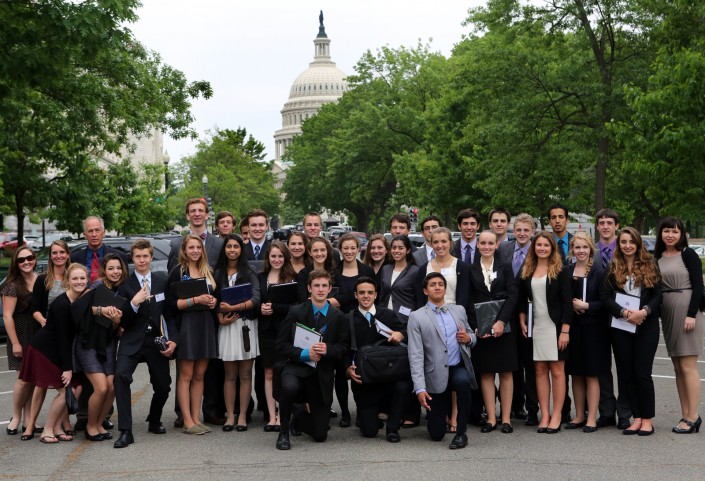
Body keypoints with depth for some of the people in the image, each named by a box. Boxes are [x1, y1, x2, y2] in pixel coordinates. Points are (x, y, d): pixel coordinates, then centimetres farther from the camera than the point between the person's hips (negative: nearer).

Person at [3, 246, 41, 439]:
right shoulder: (13, 285, -8)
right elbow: (7, 316, -10)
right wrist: (15, 343, -12)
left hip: (39, 337, 4)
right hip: (22, 337, -4)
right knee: (25, 378, -6)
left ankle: (29, 422, 9)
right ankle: (16, 417, 15)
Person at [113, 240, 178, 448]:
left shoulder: (162, 281, 6)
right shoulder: (125, 284, -1)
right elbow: (122, 321, -3)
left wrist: (173, 339, -3)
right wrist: (133, 303, -20)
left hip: (157, 340, 3)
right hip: (133, 341, -3)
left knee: (163, 386, 9)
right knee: (121, 375, -26)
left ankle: (154, 421, 40)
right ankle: (125, 431, -23)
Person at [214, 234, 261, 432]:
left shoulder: (249, 273, 2)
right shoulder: (218, 274, 10)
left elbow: (255, 299, -9)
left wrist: (234, 307, -19)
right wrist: (220, 317, -10)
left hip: (246, 325, -2)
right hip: (227, 325, 2)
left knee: (245, 375, 2)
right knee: (230, 375, 5)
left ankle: (242, 416, 6)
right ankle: (230, 416, 8)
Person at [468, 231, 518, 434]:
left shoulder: (505, 268, 6)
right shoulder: (471, 270, 7)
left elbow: (512, 295, -3)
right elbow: (469, 301, 2)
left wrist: (501, 321, -15)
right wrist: (477, 326, -9)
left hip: (503, 326, -1)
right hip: (480, 327, 1)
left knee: (506, 372, 1)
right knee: (485, 373, 2)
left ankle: (506, 418, 5)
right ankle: (491, 418, 7)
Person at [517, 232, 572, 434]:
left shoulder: (560, 271, -2)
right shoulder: (527, 271, 10)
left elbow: (567, 302, -6)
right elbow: (522, 300, 16)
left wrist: (565, 330, -12)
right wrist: (522, 323, 5)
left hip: (554, 326, -4)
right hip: (535, 327, 4)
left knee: (557, 370, -2)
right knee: (540, 370, 4)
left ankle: (556, 416, 3)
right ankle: (544, 415, 7)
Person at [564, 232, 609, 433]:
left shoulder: (599, 271, -4)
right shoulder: (566, 271, 7)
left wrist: (586, 306, -17)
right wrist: (570, 305, -8)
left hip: (593, 328, -4)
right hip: (572, 327, 4)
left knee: (591, 374, -1)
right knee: (575, 374, 9)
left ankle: (592, 419, 4)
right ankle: (579, 416, 19)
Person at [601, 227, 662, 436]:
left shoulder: (650, 265, 5)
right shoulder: (613, 268, 7)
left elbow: (658, 295, 1)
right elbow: (605, 297, 0)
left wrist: (644, 311, -16)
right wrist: (625, 313, -14)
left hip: (646, 325, -2)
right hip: (621, 327, 2)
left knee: (642, 373, -5)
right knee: (626, 373, 3)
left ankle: (648, 419, 5)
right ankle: (637, 417, 12)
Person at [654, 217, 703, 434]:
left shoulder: (688, 254, -4)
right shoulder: (657, 258, 12)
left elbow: (698, 285, -9)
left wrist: (691, 314, -16)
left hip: (687, 310, -6)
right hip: (667, 313, 6)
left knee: (688, 366, -8)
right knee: (678, 368, 7)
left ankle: (692, 417, -6)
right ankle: (686, 415, 11)